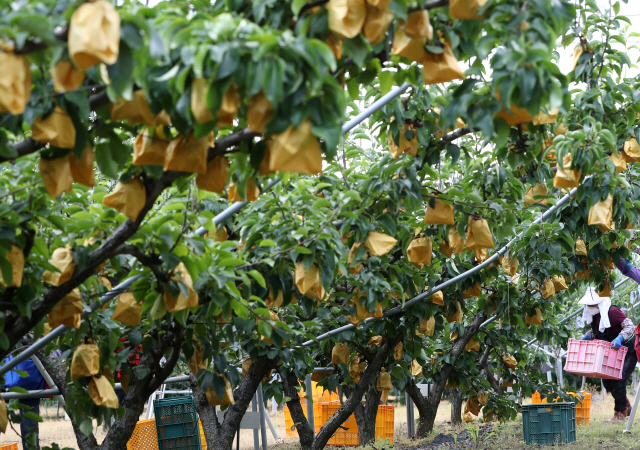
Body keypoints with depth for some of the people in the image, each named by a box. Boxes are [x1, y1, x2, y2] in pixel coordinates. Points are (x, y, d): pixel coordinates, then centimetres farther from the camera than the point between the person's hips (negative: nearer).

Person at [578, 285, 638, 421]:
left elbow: (630, 326, -31)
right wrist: (586, 337, -1)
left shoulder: (612, 312, -27)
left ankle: (620, 413, -1)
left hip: (628, 350, -9)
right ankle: (626, 407, 28)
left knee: (618, 381, -13)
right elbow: (596, 331, 17)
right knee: (607, 381, 9)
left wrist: (619, 338, -46)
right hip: (613, 353, 9)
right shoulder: (595, 314, -1)